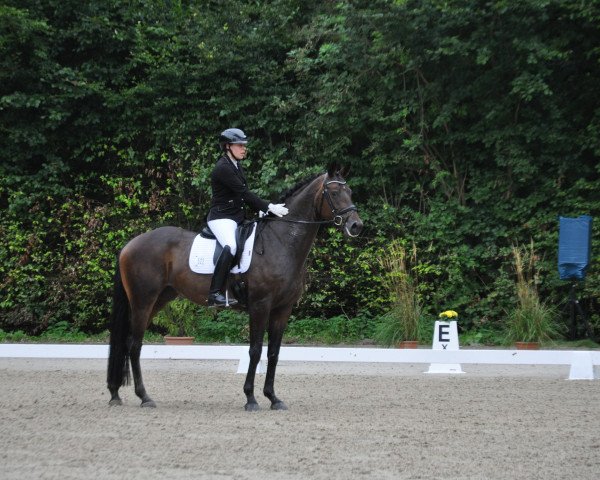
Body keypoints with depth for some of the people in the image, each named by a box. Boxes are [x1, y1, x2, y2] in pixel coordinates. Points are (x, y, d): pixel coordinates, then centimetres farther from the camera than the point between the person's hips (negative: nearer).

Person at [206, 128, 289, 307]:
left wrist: (263, 210, 3)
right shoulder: (223, 168, -15)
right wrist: (268, 207, -21)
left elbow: (246, 195, 15)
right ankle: (215, 294, -38)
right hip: (221, 217, -10)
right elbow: (244, 193, -20)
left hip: (238, 217, 10)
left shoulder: (237, 166, 15)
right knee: (230, 247, -34)